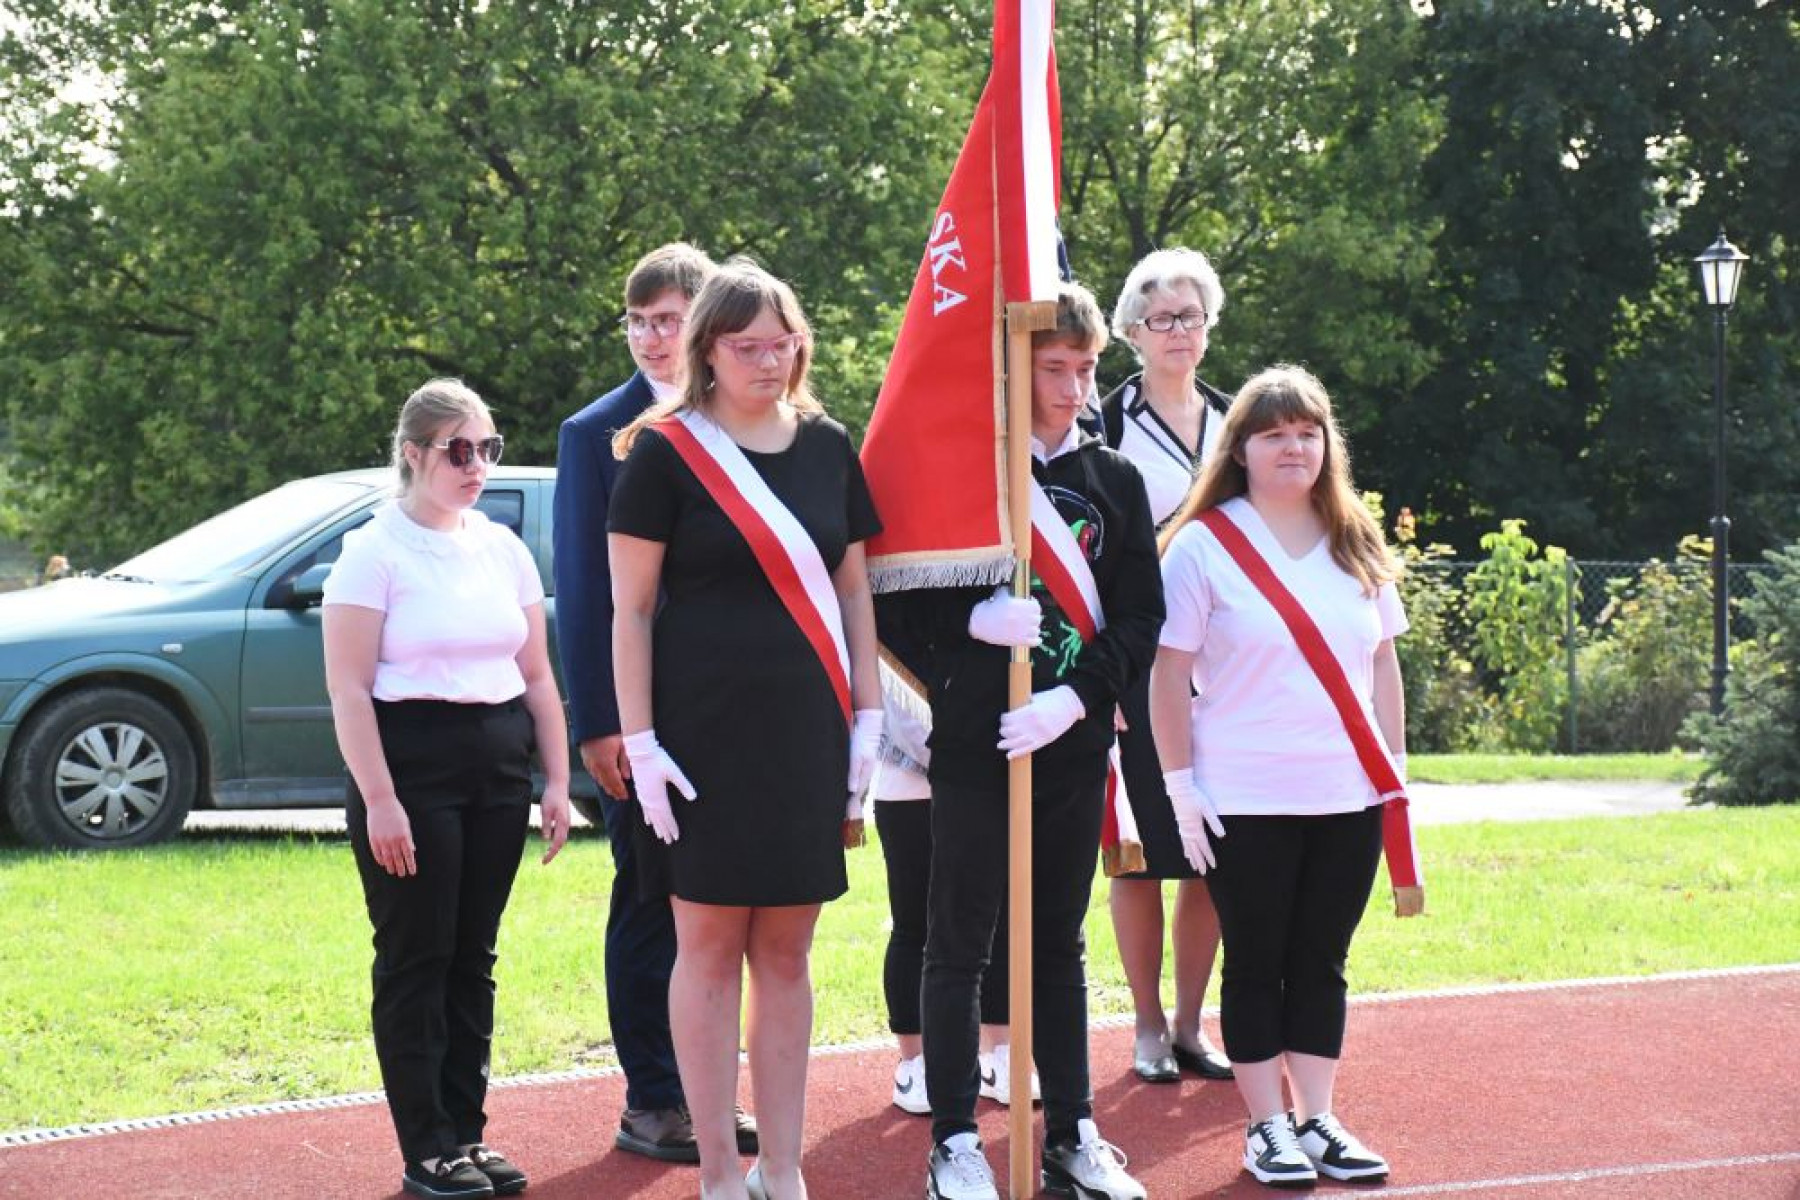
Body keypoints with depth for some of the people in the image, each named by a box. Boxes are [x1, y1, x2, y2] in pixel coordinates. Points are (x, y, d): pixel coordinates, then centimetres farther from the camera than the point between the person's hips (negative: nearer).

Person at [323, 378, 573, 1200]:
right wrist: (379, 800, -16)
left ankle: (467, 1133, 16)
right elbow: (349, 687, -11)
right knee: (416, 959, -2)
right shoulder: (375, 552, -6)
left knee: (473, 956, 9)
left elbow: (537, 675, 16)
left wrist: (556, 780, 10)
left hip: (497, 766, 6)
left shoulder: (504, 550, 11)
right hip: (412, 762, -6)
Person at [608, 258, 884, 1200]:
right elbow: (630, 607, -4)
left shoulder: (827, 446, 9)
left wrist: (866, 717, 9)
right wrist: (640, 743, -10)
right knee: (710, 946, 0)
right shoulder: (665, 451, -4)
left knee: (786, 951, 7)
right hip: (707, 732, -4)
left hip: (807, 731, 4)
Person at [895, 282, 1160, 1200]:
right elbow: (902, 595, -2)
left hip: (1074, 745, 3)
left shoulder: (1115, 483, 9)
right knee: (959, 944, 1)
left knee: (1058, 945, 12)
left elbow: (1142, 617, 5)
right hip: (975, 744, -3)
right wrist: (976, 619, -20)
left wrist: (1074, 698, -10)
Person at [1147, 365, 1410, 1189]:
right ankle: (1266, 1128, 11)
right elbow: (1169, 672, -5)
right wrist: (1180, 785, -8)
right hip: (1244, 802, -4)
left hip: (1347, 797, 4)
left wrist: (1396, 769, 9)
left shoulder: (1356, 545, 10)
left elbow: (1382, 662, 14)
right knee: (1257, 964, 3)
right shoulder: (1203, 545, -5)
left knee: (1321, 962, 9)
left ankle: (1316, 1119, 16)